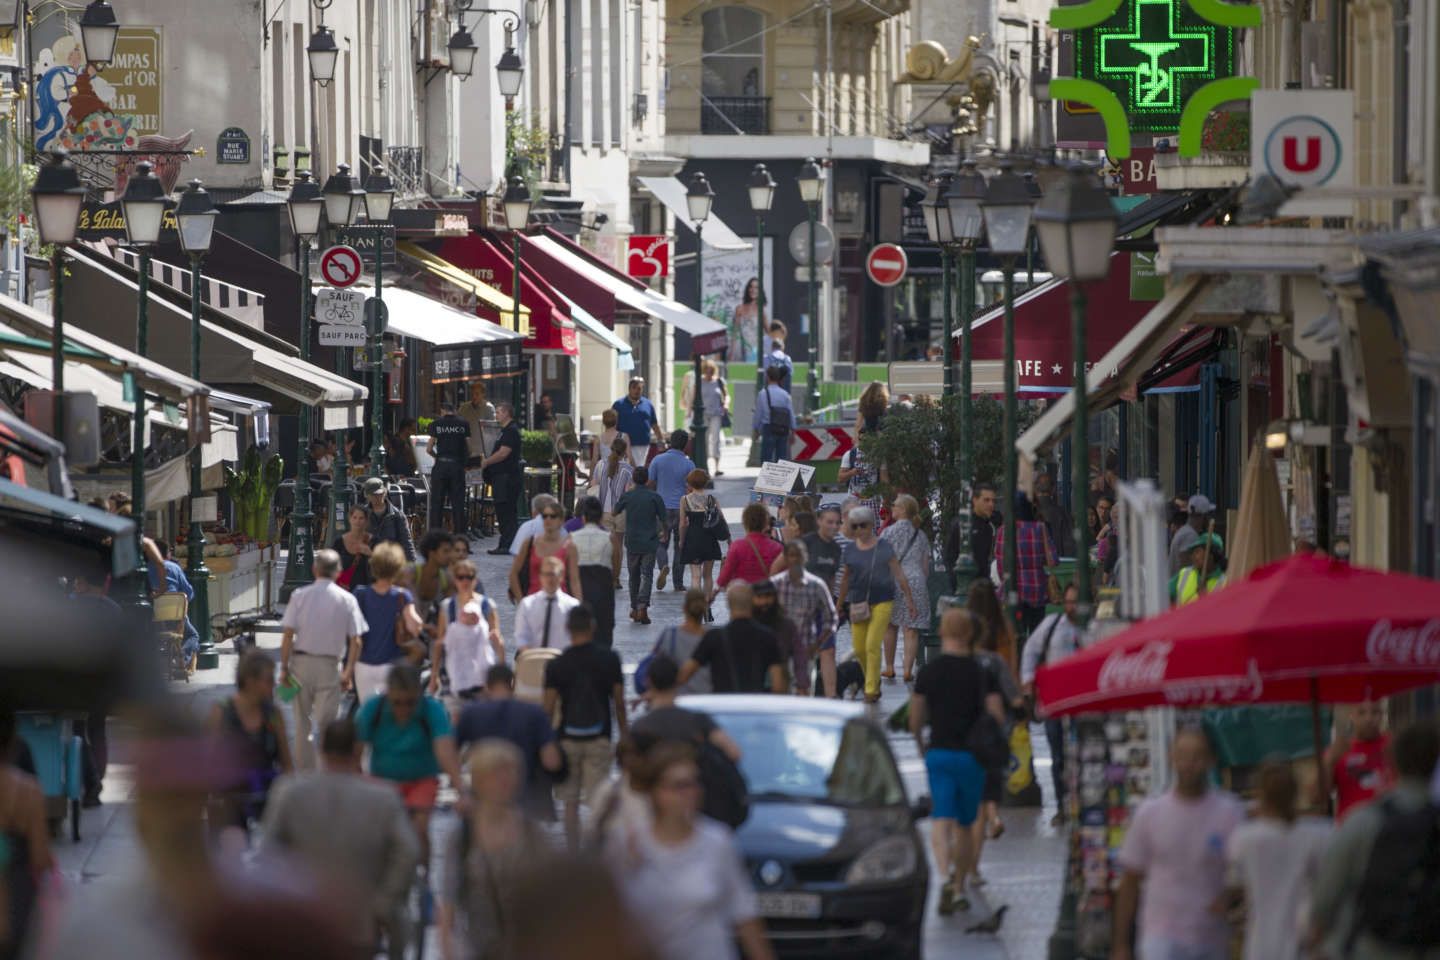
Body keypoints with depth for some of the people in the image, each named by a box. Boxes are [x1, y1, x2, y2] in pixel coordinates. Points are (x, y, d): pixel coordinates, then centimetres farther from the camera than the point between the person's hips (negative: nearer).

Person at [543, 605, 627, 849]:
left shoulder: (555, 666, -5)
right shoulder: (609, 659, -5)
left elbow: (549, 708, -5)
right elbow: (619, 702, 0)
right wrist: (624, 733, 13)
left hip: (568, 738, 1)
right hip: (599, 738, -1)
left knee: (570, 802, 12)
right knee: (598, 801, -4)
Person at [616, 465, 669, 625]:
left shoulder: (627, 496, -2)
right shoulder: (655, 497, -6)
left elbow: (615, 511, 17)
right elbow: (664, 520, -4)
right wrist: (665, 533, 18)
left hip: (632, 542, 2)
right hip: (650, 542, -2)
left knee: (634, 575, 16)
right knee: (646, 575, -2)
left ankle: (635, 608, 22)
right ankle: (643, 607, -20)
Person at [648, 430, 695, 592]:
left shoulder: (658, 461, -2)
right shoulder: (688, 464, -6)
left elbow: (650, 485, 1)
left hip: (662, 507, 1)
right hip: (682, 509, -1)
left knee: (661, 543, 14)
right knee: (680, 546, 9)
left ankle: (664, 566, -16)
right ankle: (678, 583, 8)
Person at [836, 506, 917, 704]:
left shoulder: (883, 548, -2)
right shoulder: (850, 550, 7)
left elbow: (899, 574, 0)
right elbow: (845, 579, 16)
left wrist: (909, 598, -1)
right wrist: (840, 604, 20)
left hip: (882, 601, -4)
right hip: (858, 603, 4)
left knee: (872, 645, -11)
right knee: (859, 648, 3)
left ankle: (871, 690, -4)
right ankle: (874, 680, 27)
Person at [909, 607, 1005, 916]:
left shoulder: (927, 672, 0)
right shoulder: (981, 673, -4)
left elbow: (915, 720, 5)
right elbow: (997, 718, -7)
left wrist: (921, 745, 24)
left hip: (938, 752, 0)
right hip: (972, 754, 0)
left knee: (941, 819, -7)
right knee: (964, 824, 13)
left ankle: (945, 875, -32)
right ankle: (959, 889, 19)